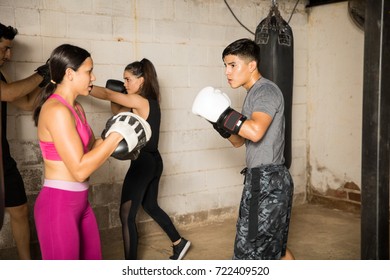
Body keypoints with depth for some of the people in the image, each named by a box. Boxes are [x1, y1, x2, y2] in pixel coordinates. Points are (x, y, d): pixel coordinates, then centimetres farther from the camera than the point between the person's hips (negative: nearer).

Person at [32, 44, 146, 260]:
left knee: (93, 259, 19)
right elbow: (80, 170, -24)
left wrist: (113, 136, -2)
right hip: (58, 204, -9)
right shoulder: (56, 110, -21)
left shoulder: (76, 107, 9)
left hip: (79, 201, 9)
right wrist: (116, 135, -17)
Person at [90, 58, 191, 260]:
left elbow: (106, 95, -14)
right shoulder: (149, 100, 9)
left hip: (143, 163, -10)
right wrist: (117, 96, 1)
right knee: (150, 206, 26)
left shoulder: (139, 101, -17)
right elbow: (117, 111, 17)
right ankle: (179, 242, 37)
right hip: (154, 161, 10)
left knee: (126, 216, -1)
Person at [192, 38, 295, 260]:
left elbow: (256, 131, -32)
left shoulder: (266, 90, -14)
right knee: (276, 245, 22)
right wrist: (217, 118, 2)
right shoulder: (254, 94, 16)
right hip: (264, 180, 10)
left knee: (250, 251, -3)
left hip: (267, 181, -10)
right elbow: (239, 141, 17)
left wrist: (222, 112, -23)